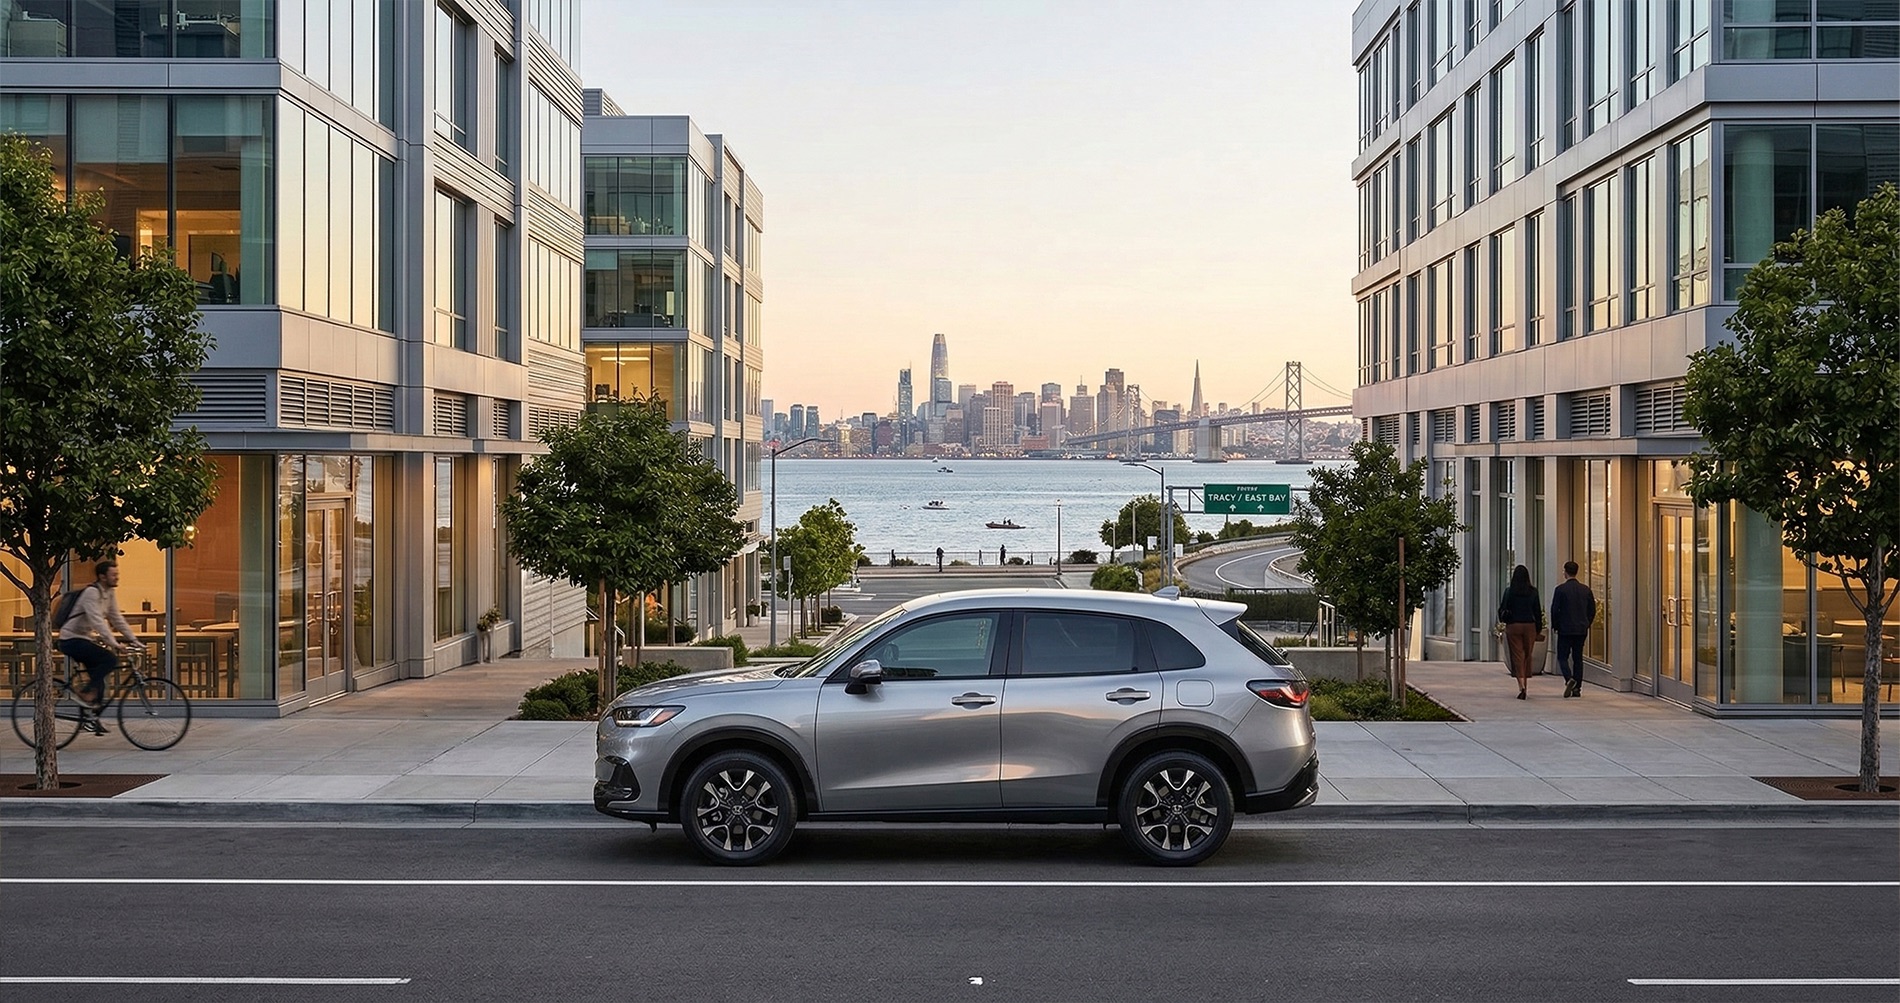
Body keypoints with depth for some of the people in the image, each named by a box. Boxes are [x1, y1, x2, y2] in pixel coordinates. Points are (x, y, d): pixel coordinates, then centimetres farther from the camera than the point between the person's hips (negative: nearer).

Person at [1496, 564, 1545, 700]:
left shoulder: (1509, 591, -6)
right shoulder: (1533, 592, -1)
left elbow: (1502, 610, -2)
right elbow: (1538, 611, 2)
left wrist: (1503, 620, 19)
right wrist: (1539, 630, 9)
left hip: (1513, 626, -2)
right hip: (1529, 626, 2)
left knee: (1517, 656, -2)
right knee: (1527, 656, 14)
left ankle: (1521, 686, -18)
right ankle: (1525, 684, 22)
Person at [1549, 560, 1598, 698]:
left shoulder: (1560, 589, -9)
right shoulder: (1586, 589, 5)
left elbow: (1555, 609, -9)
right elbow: (1592, 610, 8)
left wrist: (1555, 626, 4)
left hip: (1565, 630, -4)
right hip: (1582, 630, 4)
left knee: (1563, 657, 3)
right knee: (1578, 658, 10)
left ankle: (1569, 679, -22)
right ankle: (1577, 688, 8)